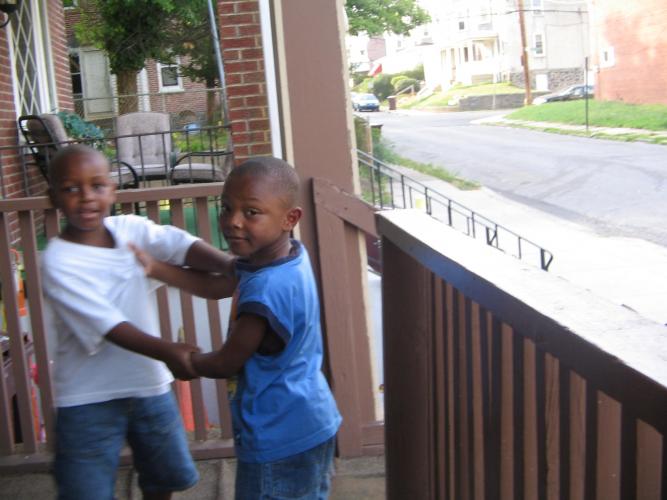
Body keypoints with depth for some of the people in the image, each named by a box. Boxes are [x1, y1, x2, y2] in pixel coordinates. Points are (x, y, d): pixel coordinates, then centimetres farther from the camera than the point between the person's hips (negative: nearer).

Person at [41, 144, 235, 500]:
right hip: (89, 400, -5)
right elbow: (106, 323, -28)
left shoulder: (130, 229, -4)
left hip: (150, 384, 5)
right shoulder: (58, 263, -19)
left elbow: (179, 245, -20)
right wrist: (168, 352, -42)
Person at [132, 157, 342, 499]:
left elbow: (226, 364, -17)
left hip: (278, 440, -9)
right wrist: (154, 268, 7)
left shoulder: (266, 291, -30)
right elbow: (214, 286, 12)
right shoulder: (287, 256, -1)